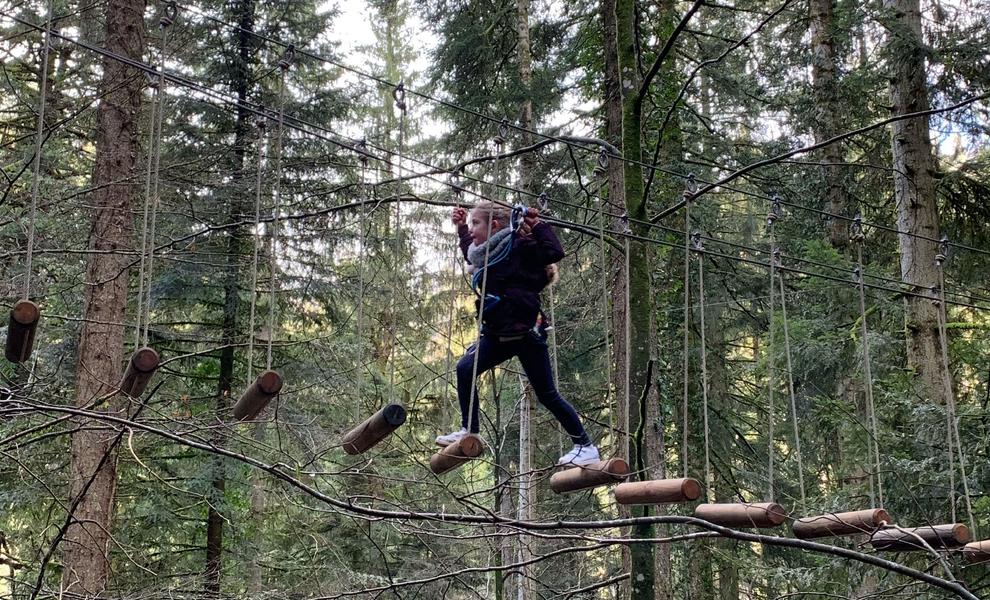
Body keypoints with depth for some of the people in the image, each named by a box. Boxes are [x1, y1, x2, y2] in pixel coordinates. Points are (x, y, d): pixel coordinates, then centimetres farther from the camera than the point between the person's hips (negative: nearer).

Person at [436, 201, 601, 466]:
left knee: (547, 395, -1)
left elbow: (555, 253, -22)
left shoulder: (519, 246, -12)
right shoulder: (483, 253, 11)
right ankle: (469, 431, 2)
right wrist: (461, 228, 26)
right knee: (465, 369, -9)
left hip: (526, 333, -7)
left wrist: (538, 225, -16)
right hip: (499, 334, 7)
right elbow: (471, 255, 35)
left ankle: (586, 447, 11)